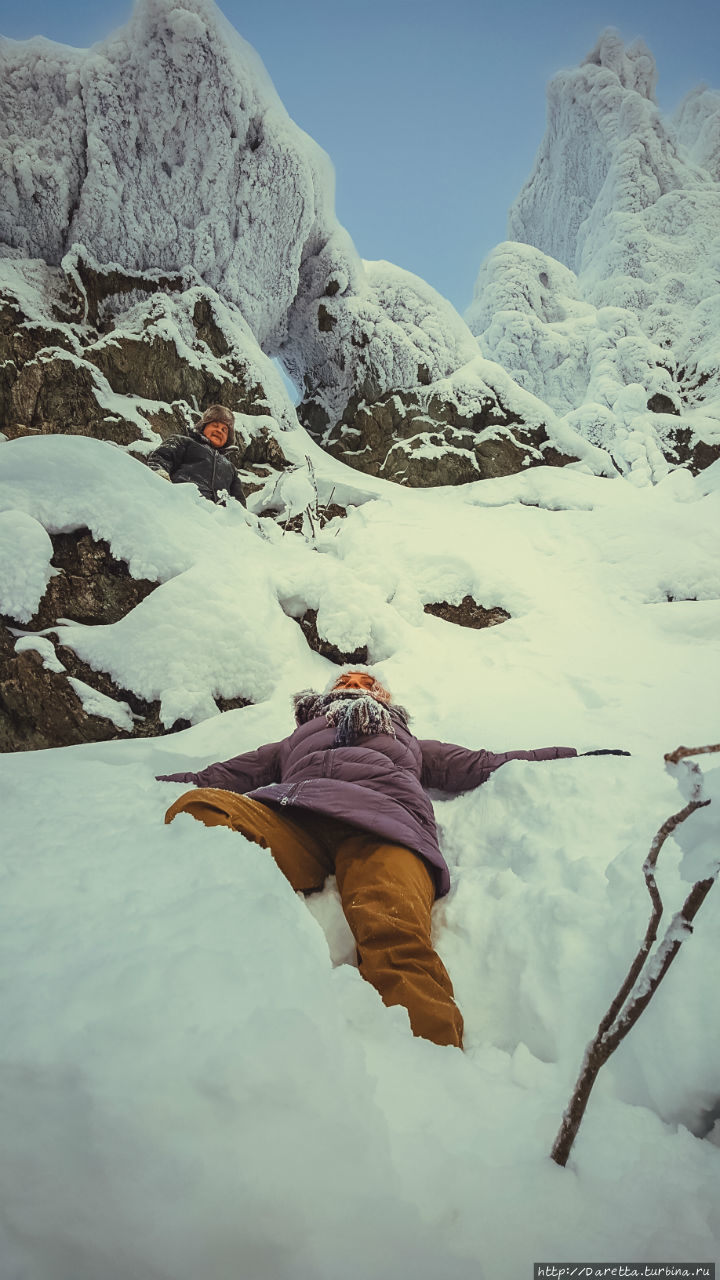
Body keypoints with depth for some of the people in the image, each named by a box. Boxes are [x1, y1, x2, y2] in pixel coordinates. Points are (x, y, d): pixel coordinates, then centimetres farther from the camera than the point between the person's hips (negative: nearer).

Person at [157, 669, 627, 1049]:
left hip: (383, 825, 0)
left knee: (396, 937, -35)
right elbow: (221, 775, 42)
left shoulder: (411, 746, 45)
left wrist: (573, 757, 38)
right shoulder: (295, 743, 45)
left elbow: (484, 765, 42)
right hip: (288, 818, 1)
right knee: (200, 808, -32)